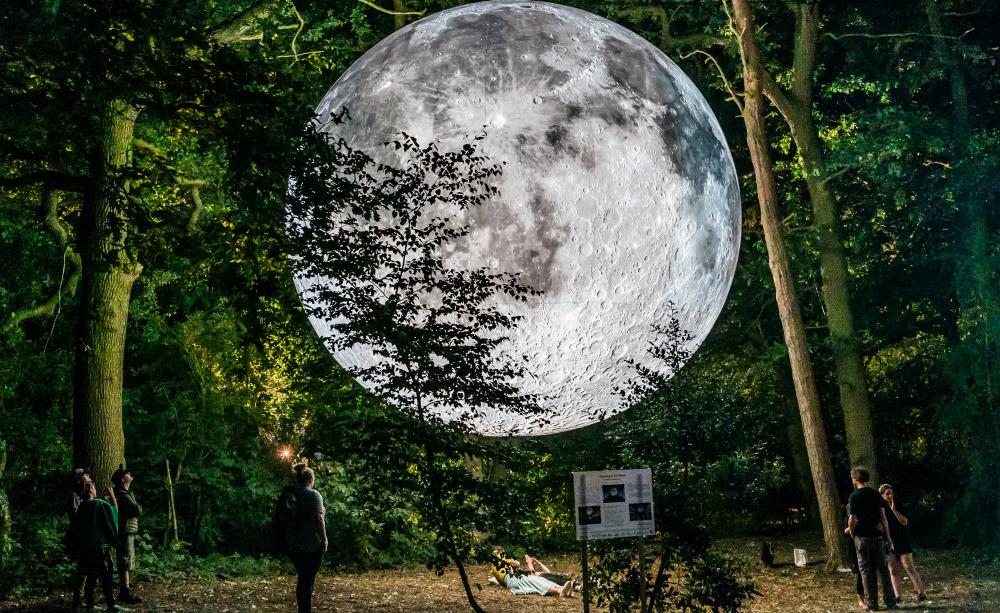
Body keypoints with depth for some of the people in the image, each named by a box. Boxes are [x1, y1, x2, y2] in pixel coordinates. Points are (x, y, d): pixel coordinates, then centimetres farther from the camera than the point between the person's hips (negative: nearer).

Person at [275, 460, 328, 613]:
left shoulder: (286, 495, 8)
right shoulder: (313, 495, -10)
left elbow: (280, 519, 12)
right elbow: (318, 519, -17)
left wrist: (286, 541, 18)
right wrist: (324, 540, -11)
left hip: (292, 545, 6)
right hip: (311, 545, -6)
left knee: (302, 578, 16)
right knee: (308, 579, -1)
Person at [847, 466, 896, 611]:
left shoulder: (854, 496, -10)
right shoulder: (876, 494, 4)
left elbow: (853, 519, -13)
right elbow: (883, 516, 4)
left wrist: (850, 531, 5)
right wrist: (887, 536, 9)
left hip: (862, 537, -4)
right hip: (877, 535, 4)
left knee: (866, 570, 3)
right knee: (882, 569, 9)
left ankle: (872, 603, 5)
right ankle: (890, 601, 9)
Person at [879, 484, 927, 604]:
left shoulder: (898, 507, -2)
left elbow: (905, 522, -13)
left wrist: (894, 510, -21)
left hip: (902, 542, -2)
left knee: (909, 568, -7)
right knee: (893, 570, 1)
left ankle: (921, 594, -4)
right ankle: (898, 597, 4)